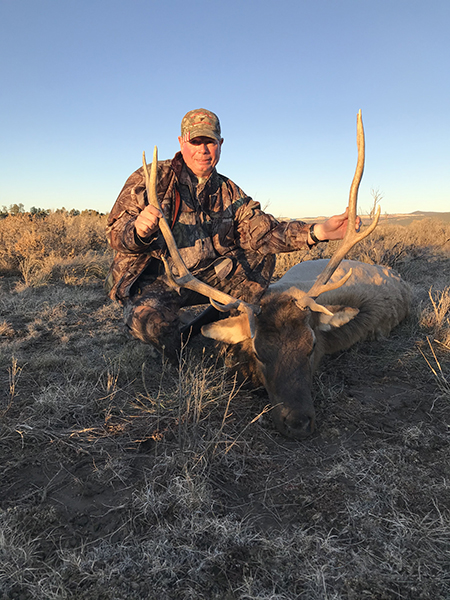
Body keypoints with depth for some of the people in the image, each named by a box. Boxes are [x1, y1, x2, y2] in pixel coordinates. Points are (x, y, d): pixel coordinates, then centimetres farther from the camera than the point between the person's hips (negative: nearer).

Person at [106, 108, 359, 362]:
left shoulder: (229, 193, 7)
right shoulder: (151, 177, -6)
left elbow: (262, 230, -7)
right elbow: (116, 232, -13)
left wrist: (317, 231, -24)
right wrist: (138, 230, -40)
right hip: (153, 279, -4)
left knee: (262, 256, -8)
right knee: (148, 316, -36)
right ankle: (181, 361, -1)